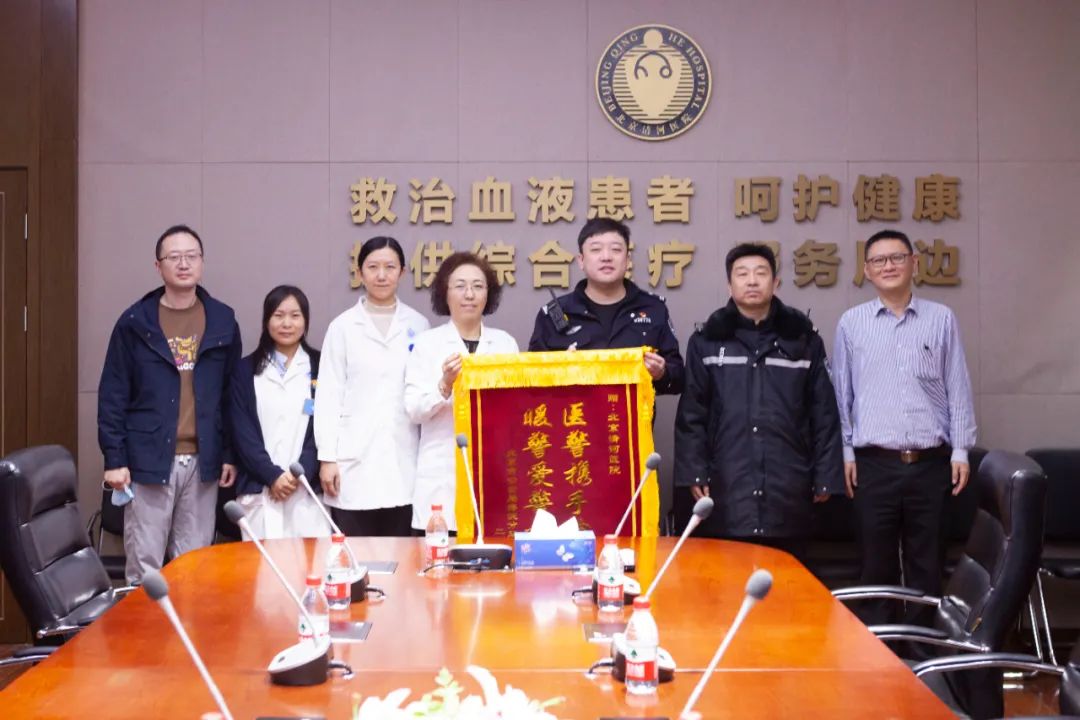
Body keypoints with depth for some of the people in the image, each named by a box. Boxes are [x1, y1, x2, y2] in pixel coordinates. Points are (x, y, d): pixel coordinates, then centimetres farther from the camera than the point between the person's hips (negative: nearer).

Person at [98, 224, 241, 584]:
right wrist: (114, 458, -6)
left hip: (202, 461, 2)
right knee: (144, 566, 4)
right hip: (149, 461, -2)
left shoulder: (223, 321, 5)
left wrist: (230, 454, 4)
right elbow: (112, 396, -1)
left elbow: (232, 394, 8)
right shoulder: (135, 322, -1)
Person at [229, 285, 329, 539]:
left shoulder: (320, 368, 7)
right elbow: (242, 432, 3)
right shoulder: (246, 369, 10)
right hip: (260, 489, 1)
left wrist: (300, 473, -10)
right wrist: (272, 475, -8)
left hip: (307, 488, 0)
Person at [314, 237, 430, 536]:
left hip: (404, 461, 1)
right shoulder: (343, 326, 5)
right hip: (355, 462, -1)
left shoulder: (418, 325, 8)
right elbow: (329, 395, 2)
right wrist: (327, 458, -4)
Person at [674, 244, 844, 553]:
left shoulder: (804, 339, 8)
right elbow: (691, 414, 4)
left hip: (787, 487, 1)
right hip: (726, 487, -1)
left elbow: (824, 414, 8)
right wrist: (693, 472, -3)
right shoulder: (707, 341, 6)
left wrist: (826, 475, 3)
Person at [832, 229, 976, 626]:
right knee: (876, 563, 5)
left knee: (927, 563, 7)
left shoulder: (941, 319, 6)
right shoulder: (851, 322, 6)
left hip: (930, 461, 1)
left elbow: (958, 388, 7)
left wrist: (961, 449, 1)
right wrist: (845, 451, 2)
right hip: (875, 463, 0)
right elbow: (842, 392, 7)